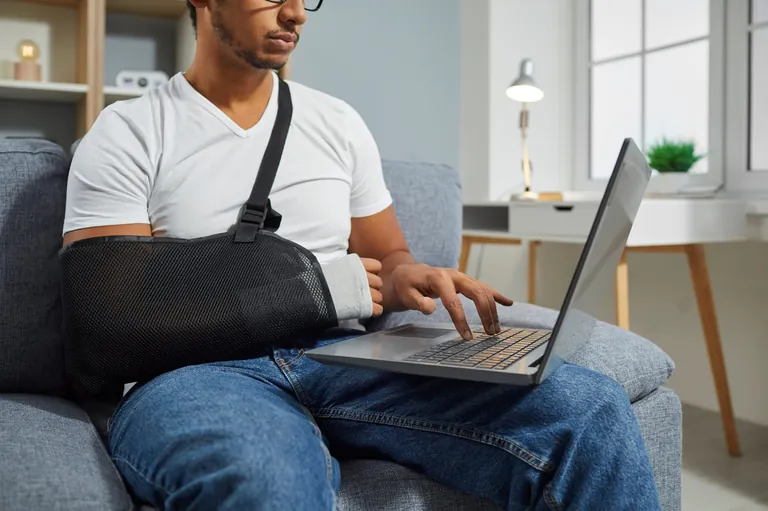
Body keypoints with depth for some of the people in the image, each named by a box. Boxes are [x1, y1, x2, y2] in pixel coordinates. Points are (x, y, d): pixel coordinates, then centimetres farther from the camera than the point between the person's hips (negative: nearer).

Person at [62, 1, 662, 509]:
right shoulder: (128, 134, 4)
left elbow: (388, 258, 20)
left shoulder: (338, 122, 16)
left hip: (342, 359, 4)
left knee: (588, 407, -19)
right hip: (197, 370, -3)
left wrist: (406, 280, -6)